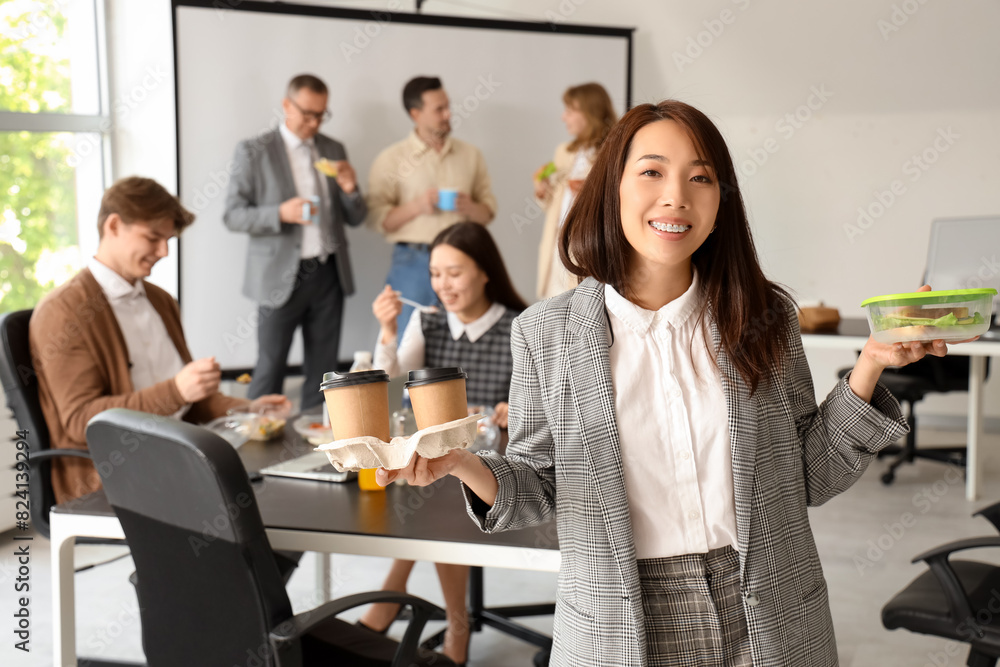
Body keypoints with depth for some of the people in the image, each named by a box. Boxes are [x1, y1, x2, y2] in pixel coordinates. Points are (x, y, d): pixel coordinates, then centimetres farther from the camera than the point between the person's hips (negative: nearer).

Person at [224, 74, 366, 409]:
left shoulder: (334, 150, 12)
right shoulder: (253, 152, -1)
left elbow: (356, 218, 14)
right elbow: (233, 215, -5)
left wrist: (350, 189, -8)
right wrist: (281, 214, -21)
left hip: (329, 275, 4)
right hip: (281, 277, -4)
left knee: (322, 371, 8)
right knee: (269, 370, -2)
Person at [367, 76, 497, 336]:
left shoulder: (470, 154, 11)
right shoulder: (391, 158, 1)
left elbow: (489, 212, 12)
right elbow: (377, 219, -3)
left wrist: (469, 207, -9)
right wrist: (417, 206, -17)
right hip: (413, 263, -2)